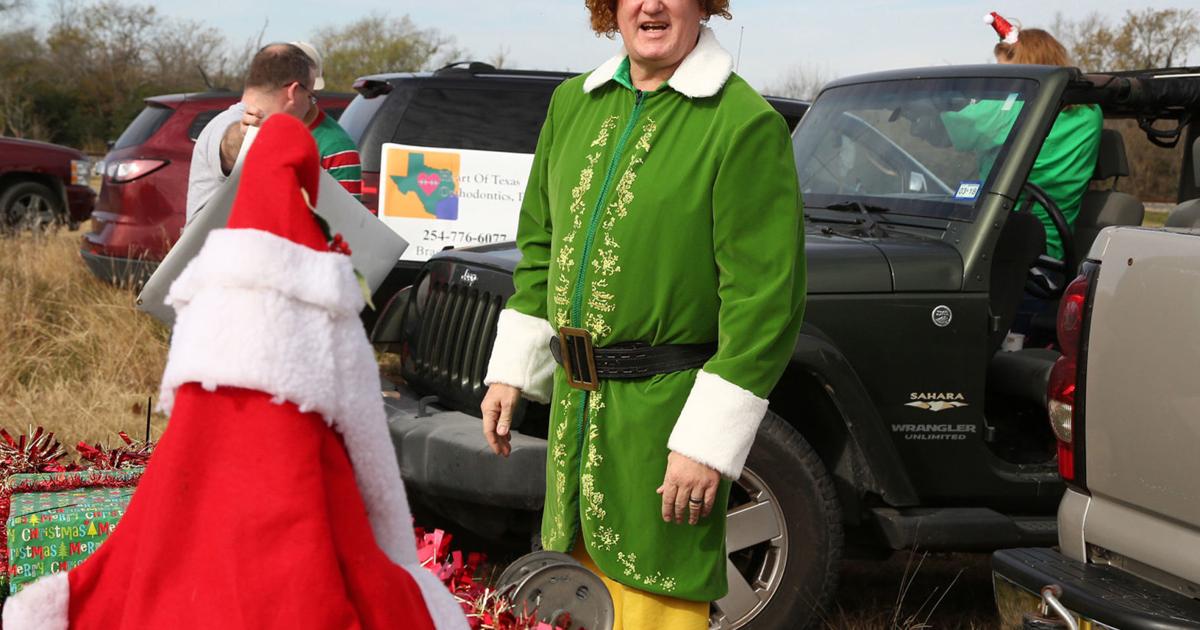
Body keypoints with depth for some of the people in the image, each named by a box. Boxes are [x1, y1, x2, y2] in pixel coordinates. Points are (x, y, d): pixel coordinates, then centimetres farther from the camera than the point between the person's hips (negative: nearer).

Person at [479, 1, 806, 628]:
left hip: (665, 410, -6)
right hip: (575, 401, 6)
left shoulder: (746, 122, -12)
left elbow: (765, 299, -15)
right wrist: (510, 372, 13)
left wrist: (707, 442, -18)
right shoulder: (572, 104, 10)